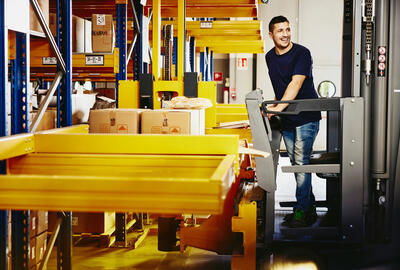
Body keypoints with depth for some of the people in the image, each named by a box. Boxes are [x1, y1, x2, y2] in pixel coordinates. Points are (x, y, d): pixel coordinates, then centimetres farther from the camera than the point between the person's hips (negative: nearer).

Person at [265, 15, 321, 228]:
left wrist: (279, 107, -33)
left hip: (306, 117, -7)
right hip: (286, 120, 7)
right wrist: (274, 107, 12)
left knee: (301, 162, -9)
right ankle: (310, 208, 18)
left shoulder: (301, 53, -12)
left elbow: (296, 83, -24)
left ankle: (301, 211, -4)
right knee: (296, 164, 9)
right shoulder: (270, 57, 9)